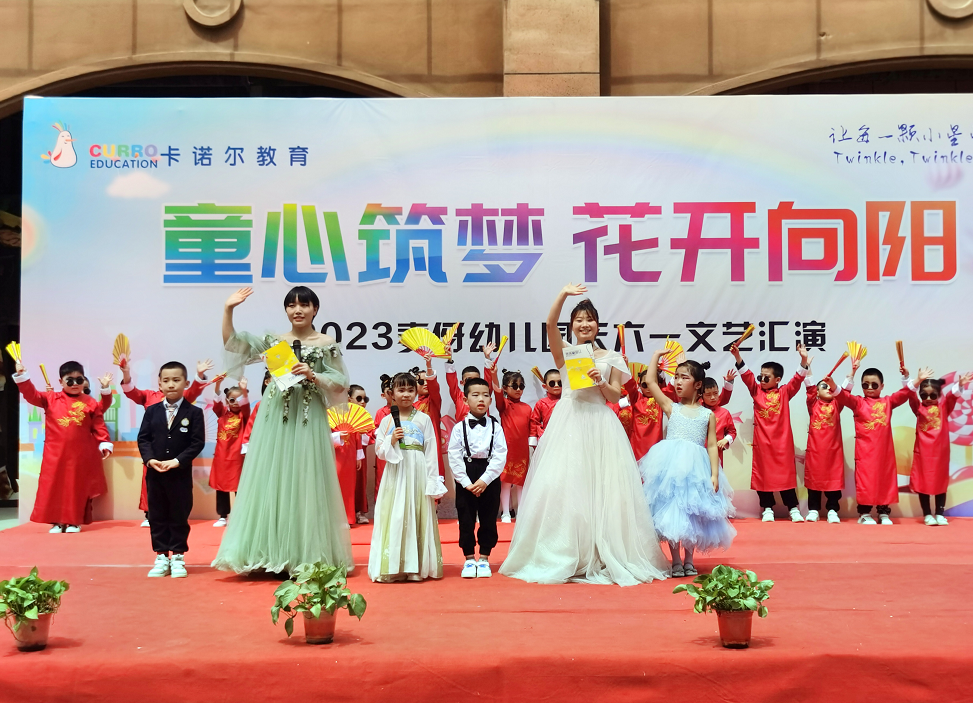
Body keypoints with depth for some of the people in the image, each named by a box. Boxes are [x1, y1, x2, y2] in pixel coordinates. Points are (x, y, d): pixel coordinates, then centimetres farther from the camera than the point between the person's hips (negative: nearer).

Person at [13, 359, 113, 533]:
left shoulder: (91, 403, 1)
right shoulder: (50, 398, 5)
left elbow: (99, 426, 1)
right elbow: (31, 395, -3)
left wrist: (104, 443, -8)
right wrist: (22, 375, -15)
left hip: (81, 455, -1)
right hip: (55, 454, 1)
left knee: (79, 488, 5)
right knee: (54, 487, 4)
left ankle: (74, 521, 16)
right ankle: (56, 521, 14)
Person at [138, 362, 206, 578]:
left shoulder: (194, 412, -3)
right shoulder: (152, 411, 5)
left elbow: (197, 442, -8)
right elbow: (143, 438, 2)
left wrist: (177, 461, -17)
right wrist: (149, 459, -14)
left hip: (181, 474, -2)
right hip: (155, 473, 3)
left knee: (179, 517, 5)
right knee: (158, 516, 8)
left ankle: (178, 557, 15)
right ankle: (161, 557, 17)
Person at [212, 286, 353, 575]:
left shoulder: (326, 344, 3)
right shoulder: (273, 341, 10)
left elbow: (340, 384, 0)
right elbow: (232, 343, 6)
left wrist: (313, 376, -14)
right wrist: (228, 310, -3)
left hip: (308, 420, -2)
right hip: (275, 418, 3)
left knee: (304, 483, 0)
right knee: (271, 480, 2)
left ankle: (306, 557, 8)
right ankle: (271, 554, 10)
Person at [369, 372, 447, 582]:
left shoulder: (424, 419, 4)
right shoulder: (387, 421, 7)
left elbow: (431, 453, 2)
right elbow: (379, 451, 8)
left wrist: (433, 484, -2)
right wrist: (391, 441, -12)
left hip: (418, 474, -1)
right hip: (395, 474, 1)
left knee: (418, 517, 1)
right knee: (395, 518, -2)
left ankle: (418, 566, 8)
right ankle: (393, 567, 4)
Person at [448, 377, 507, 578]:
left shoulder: (496, 427, -1)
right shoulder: (459, 428, -1)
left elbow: (500, 456, -7)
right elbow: (454, 457, -5)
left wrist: (484, 480, -15)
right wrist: (466, 482, -12)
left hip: (489, 479, 0)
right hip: (465, 480, 0)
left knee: (488, 520, 7)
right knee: (466, 520, 5)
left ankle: (484, 559, 19)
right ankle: (469, 559, 17)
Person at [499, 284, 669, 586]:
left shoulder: (611, 358, 12)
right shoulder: (564, 353, 8)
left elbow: (616, 396, 6)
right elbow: (550, 323, -8)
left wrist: (601, 383, -13)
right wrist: (564, 294, -17)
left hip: (600, 424, 1)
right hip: (568, 422, -1)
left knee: (603, 487, -3)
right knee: (563, 484, -5)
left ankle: (605, 558, 5)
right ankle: (563, 558, 3)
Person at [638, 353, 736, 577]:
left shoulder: (708, 414, 7)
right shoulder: (671, 408, 8)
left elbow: (712, 445, 4)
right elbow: (651, 381, 3)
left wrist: (714, 474, -5)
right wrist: (657, 355, 11)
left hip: (696, 469, 0)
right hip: (671, 466, 0)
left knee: (693, 513, 4)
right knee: (671, 511, -2)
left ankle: (688, 560, 16)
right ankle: (676, 561, 7)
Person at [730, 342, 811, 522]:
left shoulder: (784, 393, 4)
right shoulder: (756, 391, 5)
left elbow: (797, 380, -7)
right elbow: (747, 375, -5)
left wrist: (804, 360, -20)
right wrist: (737, 356, -18)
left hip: (781, 440, -1)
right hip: (762, 440, 2)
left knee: (786, 473, 3)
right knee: (763, 474, 6)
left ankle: (793, 509, 10)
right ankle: (767, 509, 16)